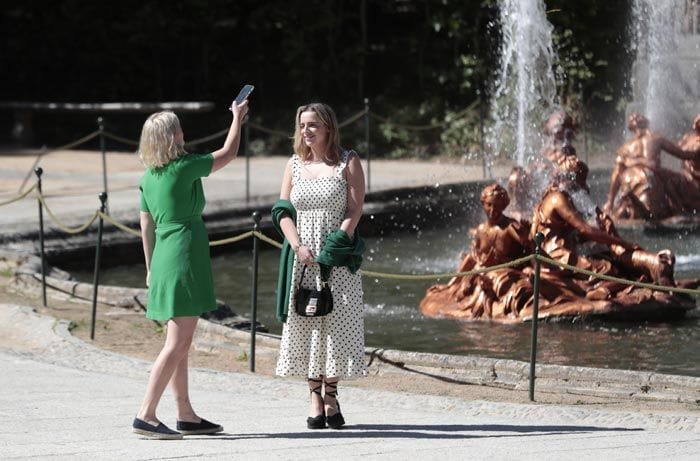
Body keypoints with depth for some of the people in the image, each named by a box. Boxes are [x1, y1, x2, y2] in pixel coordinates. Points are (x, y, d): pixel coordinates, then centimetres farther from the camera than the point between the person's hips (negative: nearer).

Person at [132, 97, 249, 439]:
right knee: (176, 345, -9)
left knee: (180, 344, 13)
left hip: (164, 260, 9)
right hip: (186, 259, -9)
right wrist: (238, 117, 15)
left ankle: (186, 416, 18)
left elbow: (146, 226, 14)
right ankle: (146, 416, -14)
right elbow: (228, 153, 1)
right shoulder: (185, 167, -12)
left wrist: (151, 268, 22)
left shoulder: (148, 177, 9)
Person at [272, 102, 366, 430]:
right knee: (306, 325, 0)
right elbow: (283, 211, 8)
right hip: (303, 257, 3)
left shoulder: (348, 163, 1)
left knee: (336, 324, -4)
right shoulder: (295, 164, 11)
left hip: (337, 258, -3)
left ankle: (331, 397, 3)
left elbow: (354, 211, -6)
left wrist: (333, 249, -15)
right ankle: (315, 398, 5)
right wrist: (298, 247, -9)